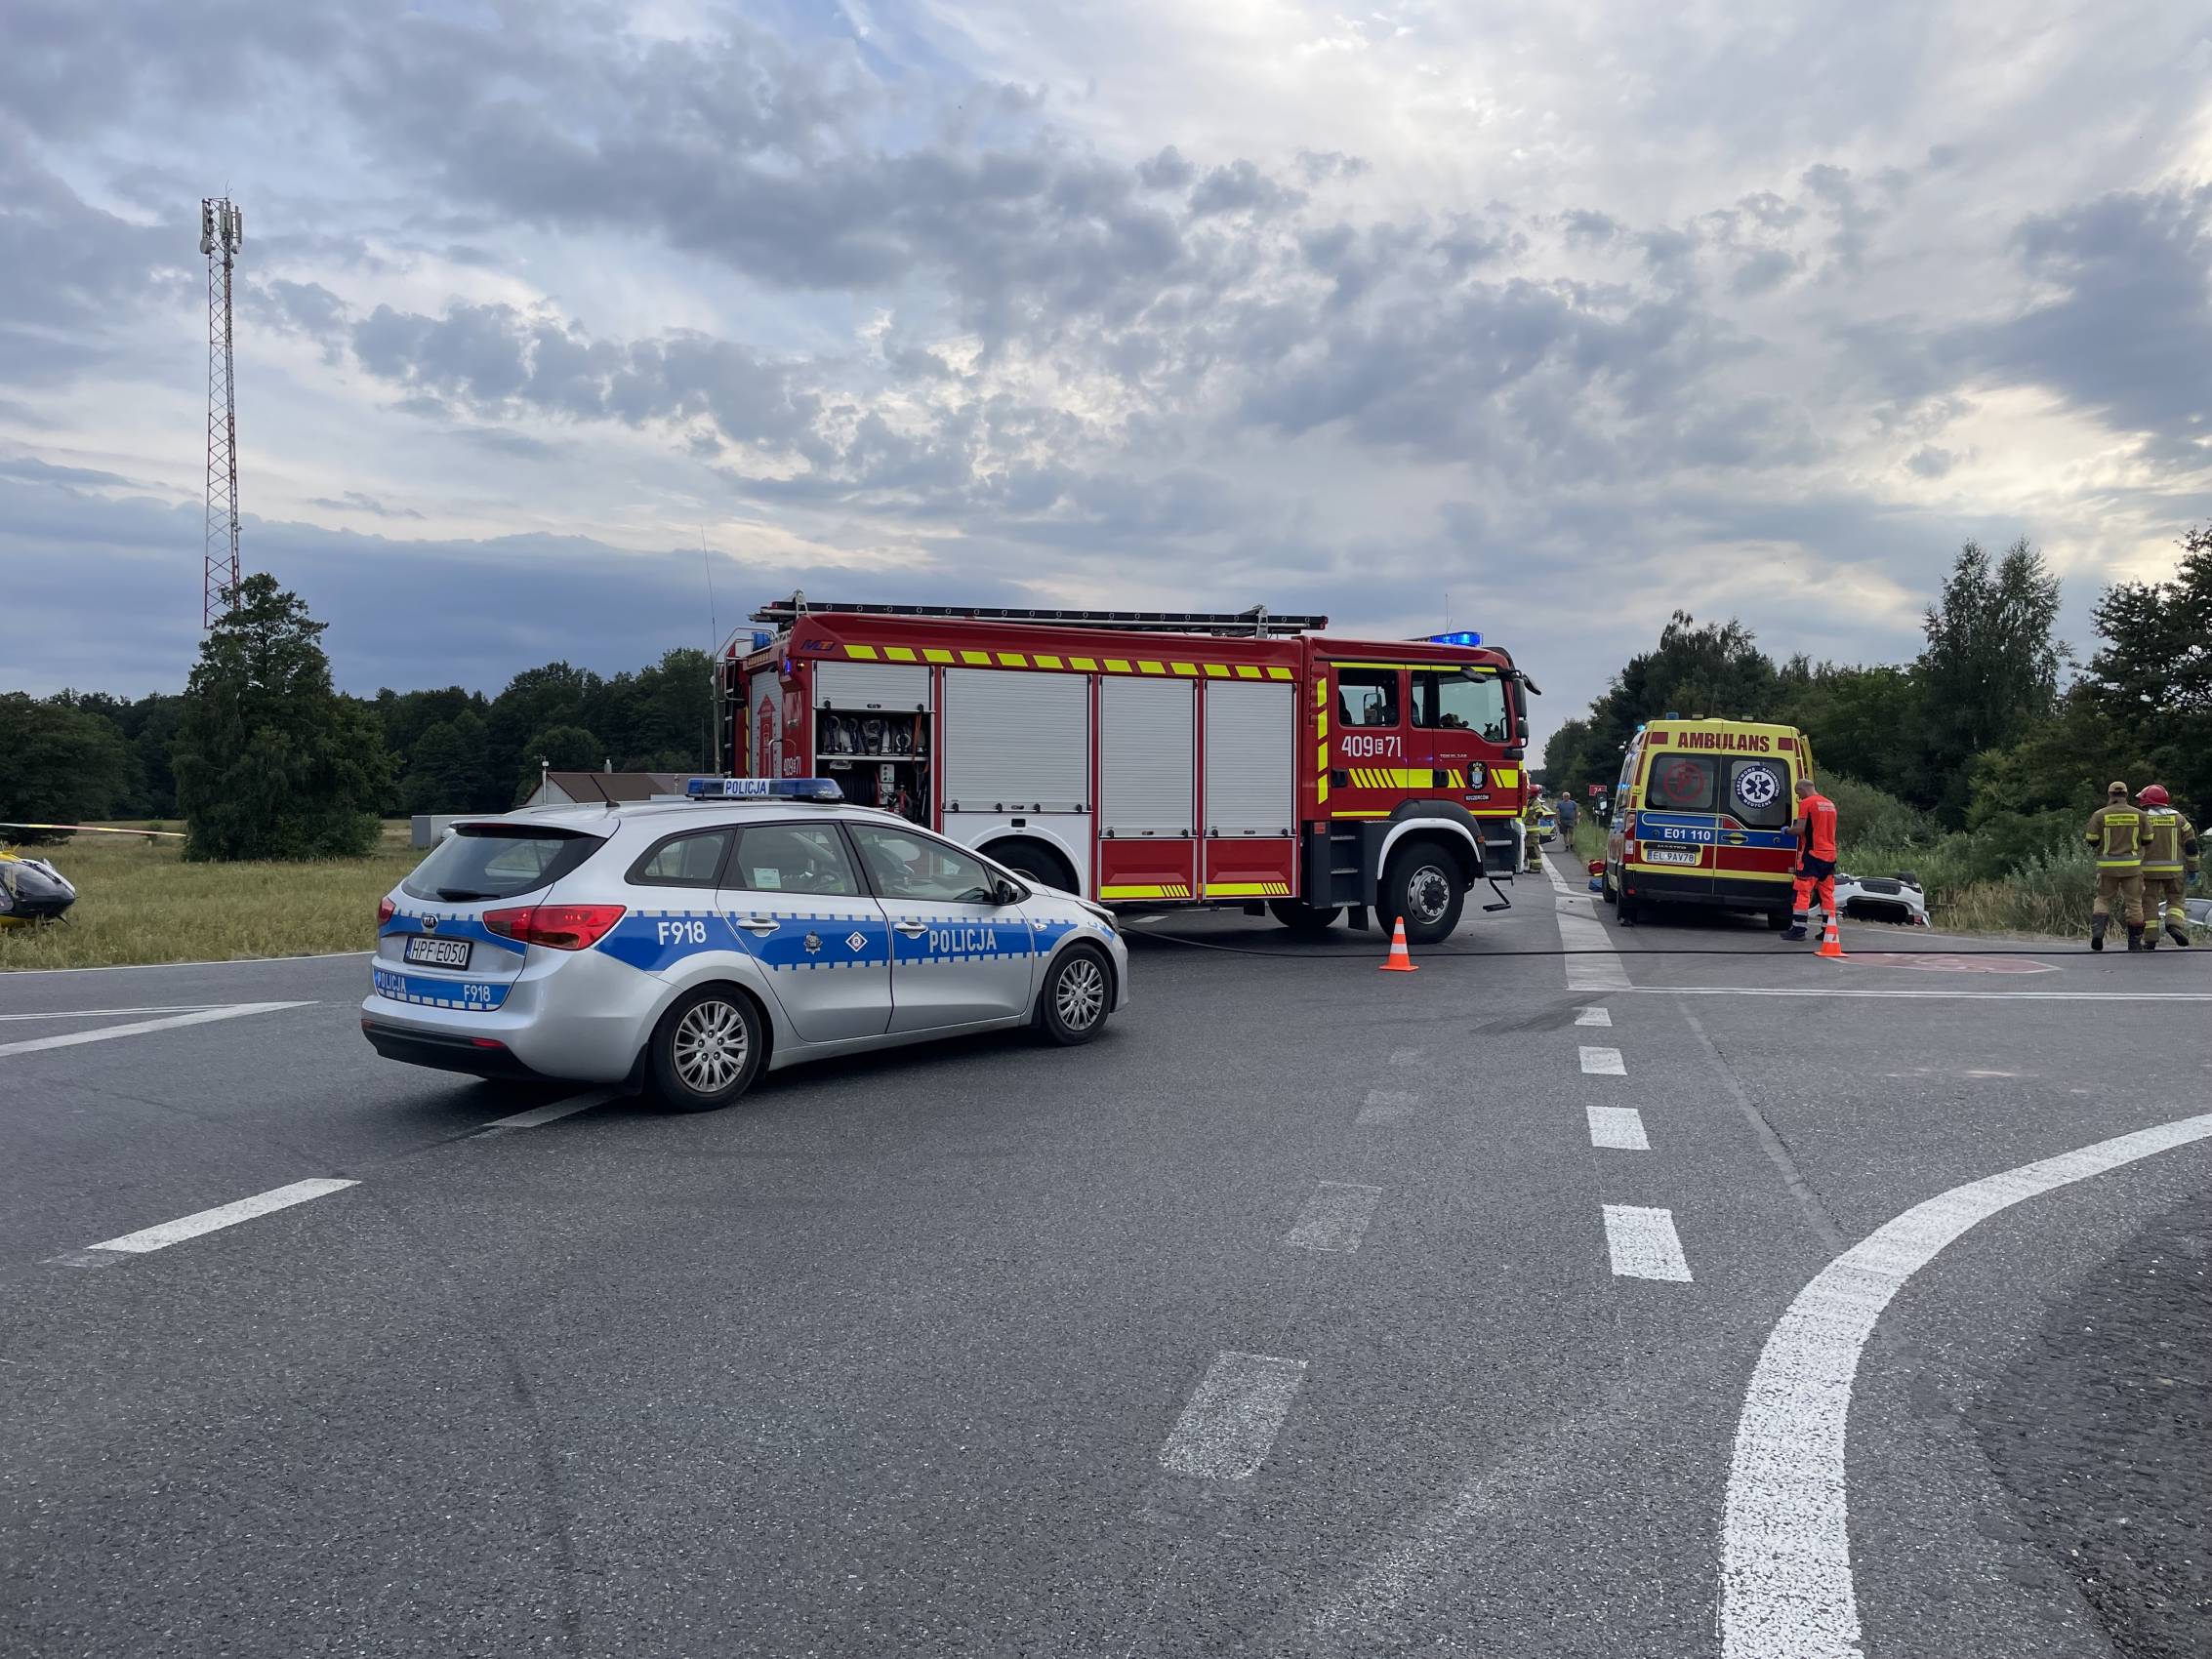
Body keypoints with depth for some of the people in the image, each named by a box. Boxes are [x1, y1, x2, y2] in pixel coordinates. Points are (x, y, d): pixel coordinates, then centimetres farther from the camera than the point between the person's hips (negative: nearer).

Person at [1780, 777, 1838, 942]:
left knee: (1802, 892, -4)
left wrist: (1787, 830, 3)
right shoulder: (1830, 804, 15)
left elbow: (1800, 829, -15)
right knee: (1827, 893, 10)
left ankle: (1798, 929, -6)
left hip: (1812, 854, -7)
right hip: (1830, 854, 7)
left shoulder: (1806, 803, -9)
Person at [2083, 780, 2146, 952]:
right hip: (2132, 866, 0)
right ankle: (2135, 942, 10)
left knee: (2103, 899, 12)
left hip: (2108, 866, 0)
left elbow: (2092, 841, -2)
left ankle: (2097, 932, -9)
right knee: (2134, 902, 7)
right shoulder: (2138, 814, 0)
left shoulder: (2100, 815, -3)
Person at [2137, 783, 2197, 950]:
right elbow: (2191, 845, 4)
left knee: (2149, 903, 4)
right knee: (2175, 900, 14)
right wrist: (2192, 869, 8)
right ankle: (2174, 924, -13)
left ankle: (2150, 939, 0)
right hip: (2174, 870, 2)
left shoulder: (2142, 818, 0)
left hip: (2148, 869, -2)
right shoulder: (2178, 818, 7)